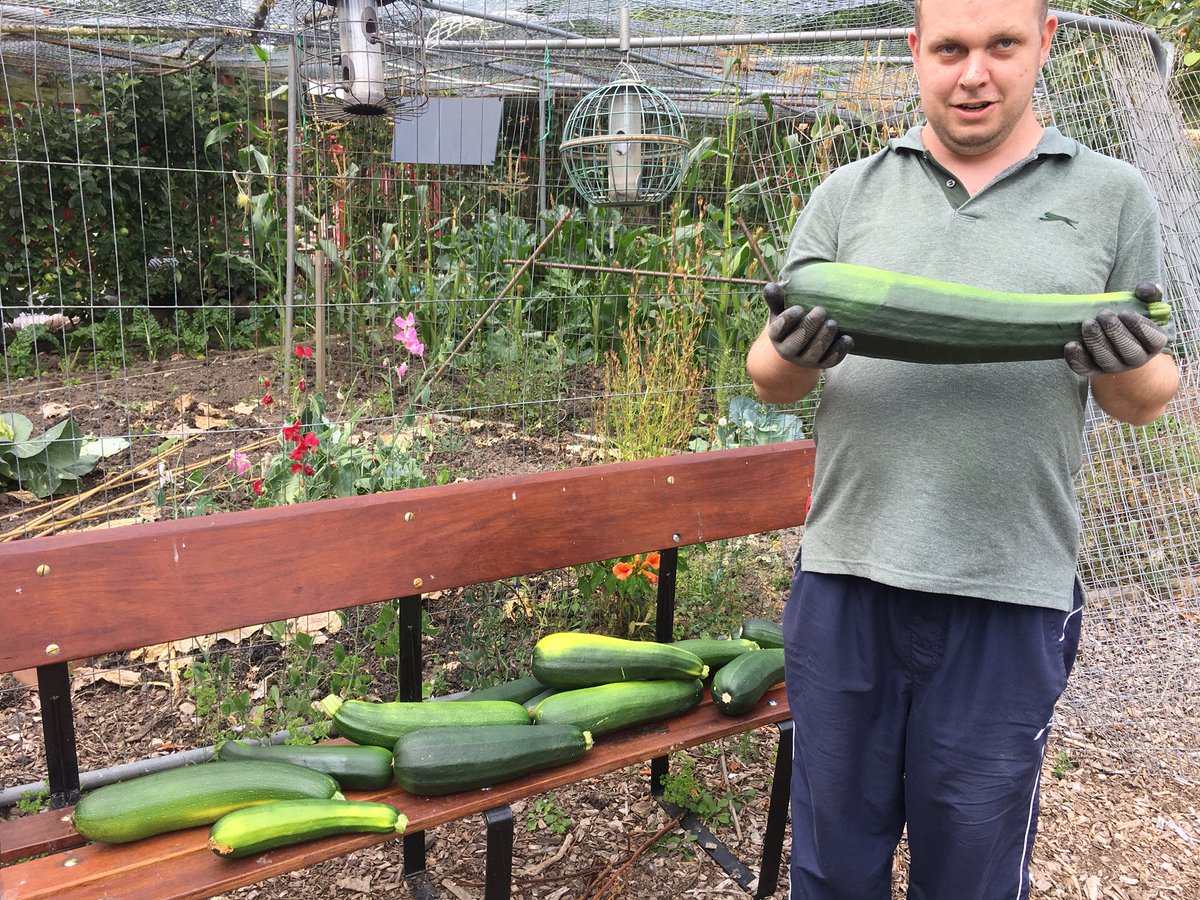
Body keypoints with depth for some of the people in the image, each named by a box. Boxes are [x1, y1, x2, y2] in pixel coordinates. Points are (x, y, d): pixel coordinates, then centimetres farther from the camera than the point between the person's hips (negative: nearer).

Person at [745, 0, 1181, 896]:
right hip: (846, 579, 1)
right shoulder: (848, 196, 7)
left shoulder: (1112, 196, 6)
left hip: (1011, 595, 0)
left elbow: (1148, 400, 10)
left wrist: (1128, 368, -14)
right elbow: (771, 378, 6)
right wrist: (793, 355, -18)